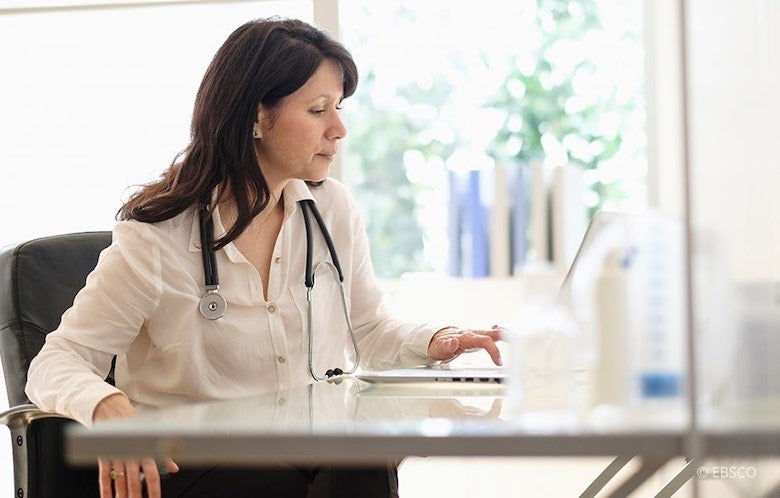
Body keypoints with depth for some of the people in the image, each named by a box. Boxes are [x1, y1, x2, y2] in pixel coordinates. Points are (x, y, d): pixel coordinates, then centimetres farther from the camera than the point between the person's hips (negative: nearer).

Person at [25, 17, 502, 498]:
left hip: (313, 449, 4)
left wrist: (437, 341, -2)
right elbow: (58, 363, -9)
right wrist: (109, 406, -33)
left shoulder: (334, 210, 6)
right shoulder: (158, 237, -10)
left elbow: (369, 330, 21)